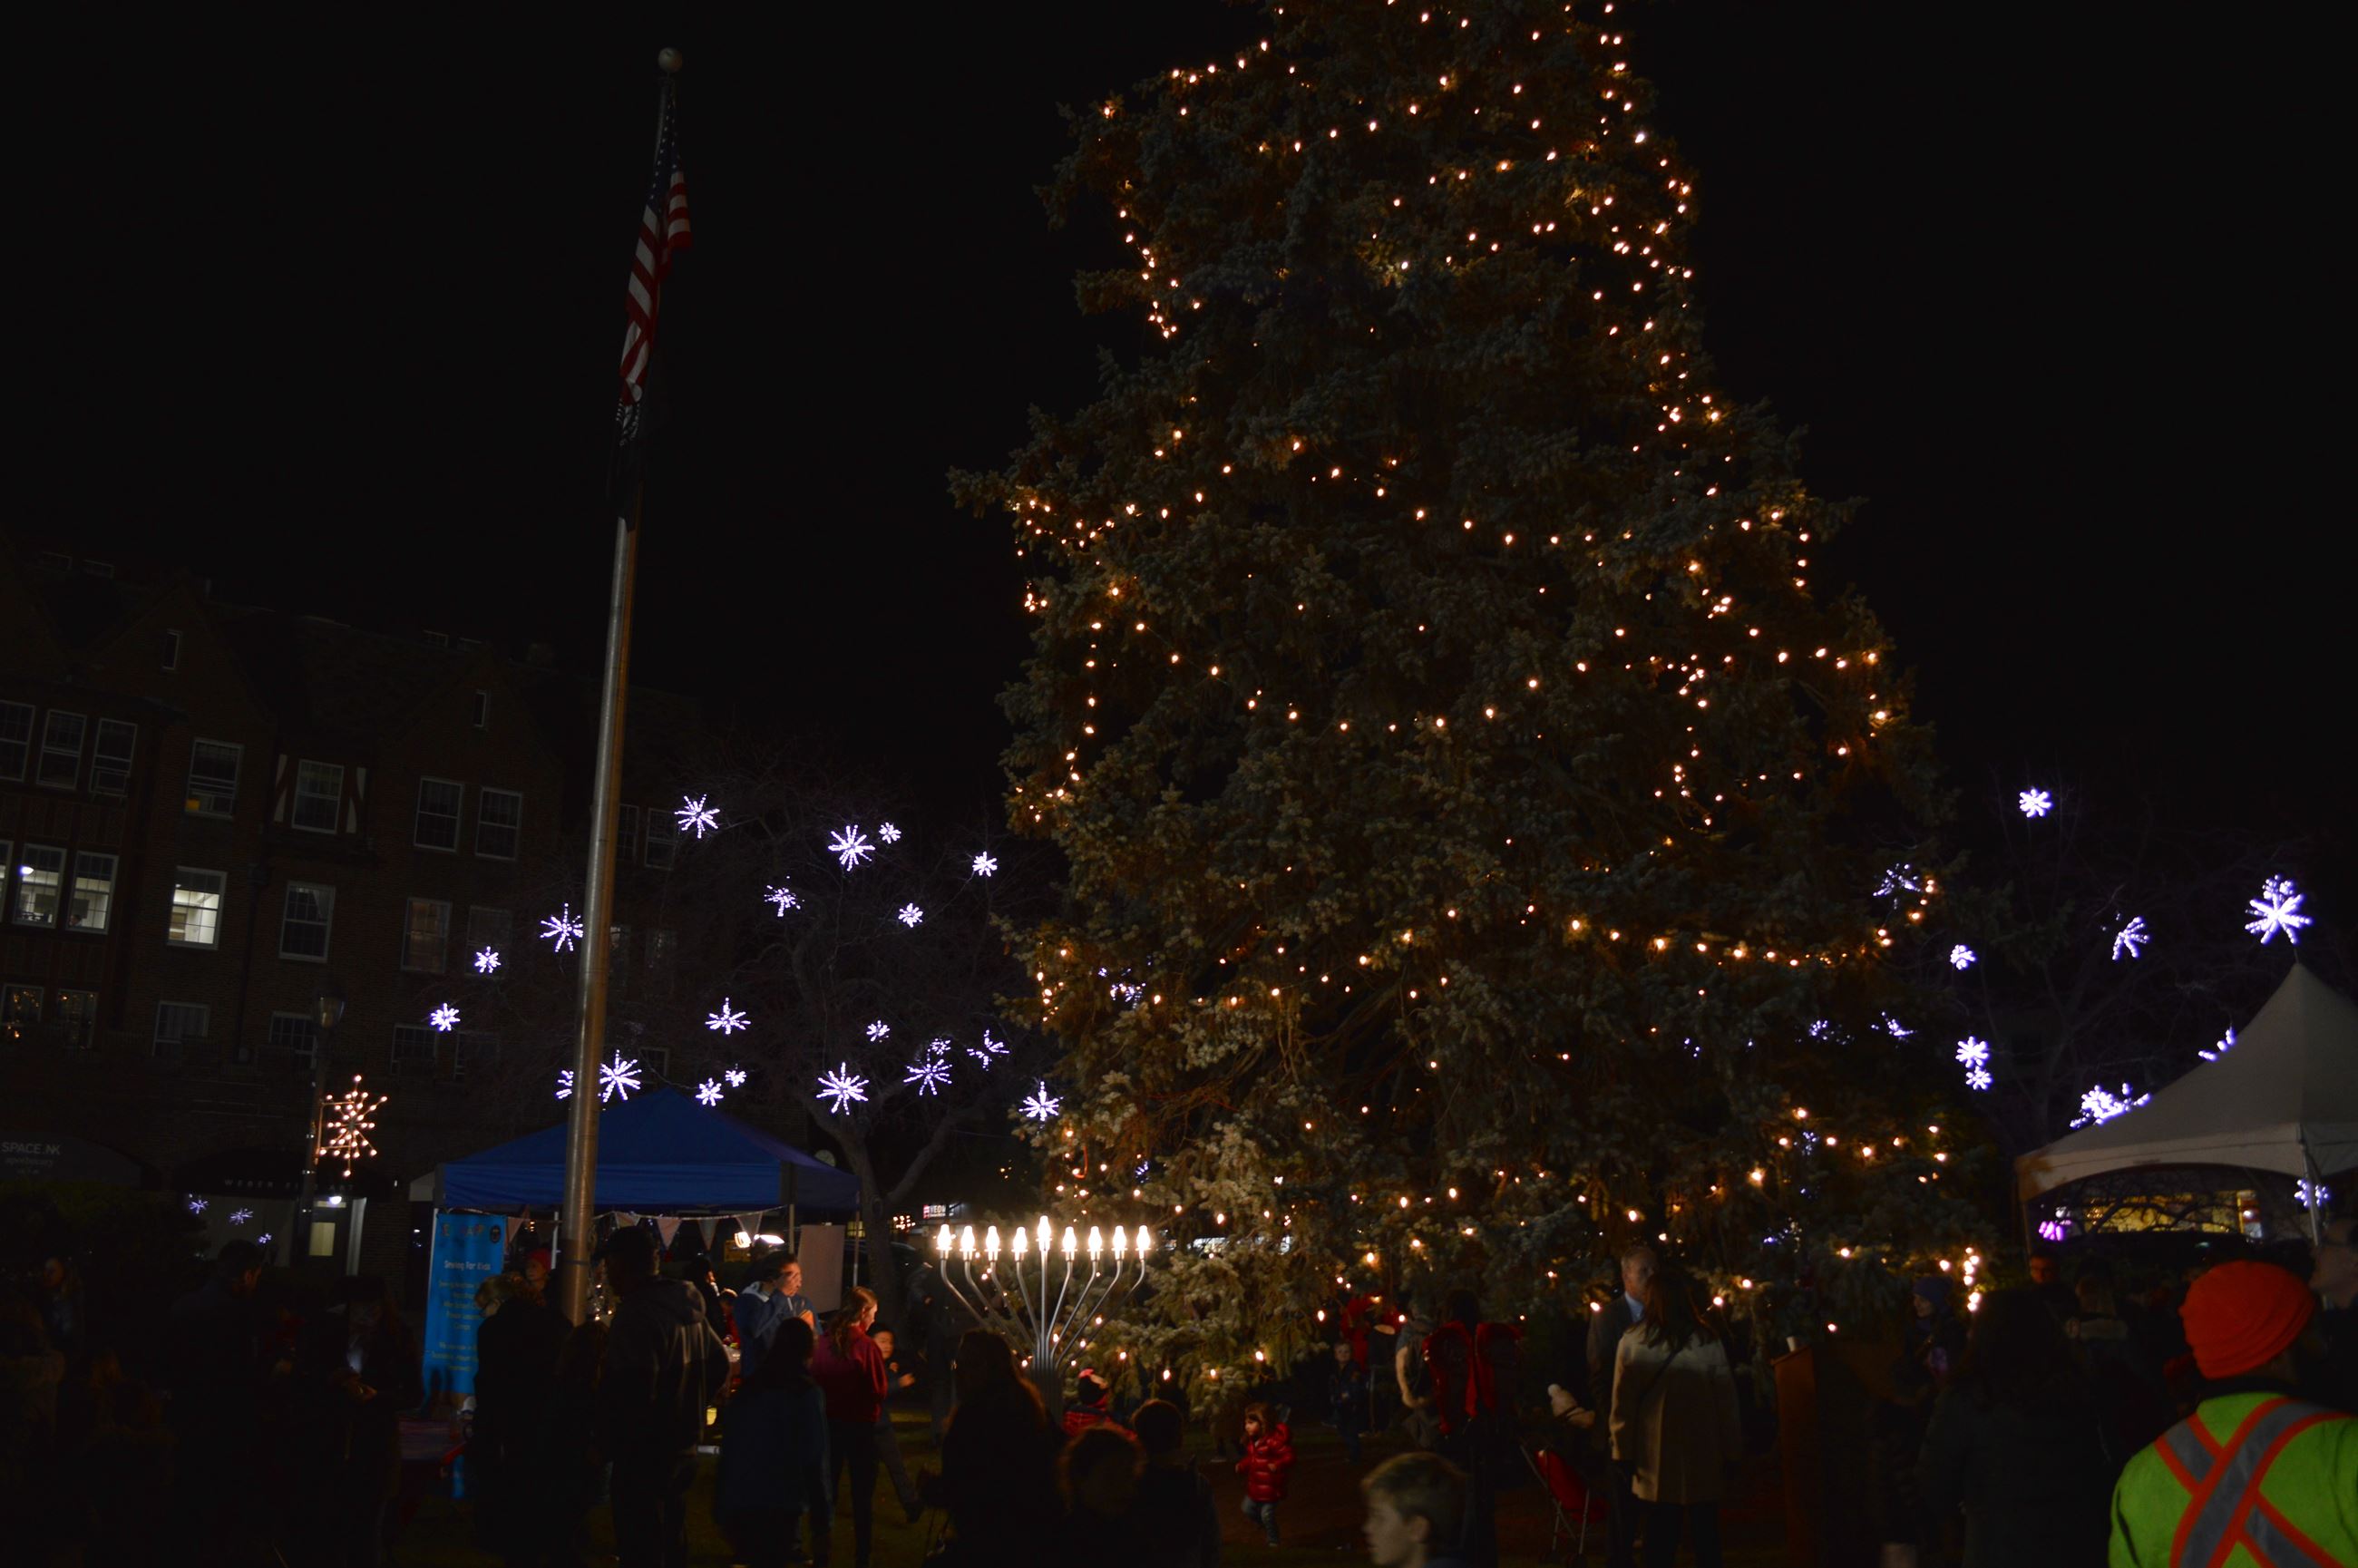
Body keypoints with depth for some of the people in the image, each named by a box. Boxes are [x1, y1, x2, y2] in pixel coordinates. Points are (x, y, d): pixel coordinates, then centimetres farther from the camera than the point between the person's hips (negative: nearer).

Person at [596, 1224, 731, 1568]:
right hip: (683, 1448, 9)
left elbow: (634, 1388, -27)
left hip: (645, 1455, -9)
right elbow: (720, 1364, 16)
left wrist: (615, 1440, -14)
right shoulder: (686, 1306, 9)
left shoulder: (636, 1312, -19)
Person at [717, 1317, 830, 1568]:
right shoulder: (806, 1391, -5)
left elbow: (729, 1446, 11)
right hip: (779, 1505, -4)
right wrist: (822, 1502, 0)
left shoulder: (748, 1387, 10)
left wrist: (721, 1501, 15)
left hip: (736, 1502, 4)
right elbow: (813, 1455, -9)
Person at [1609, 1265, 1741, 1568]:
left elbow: (1623, 1403, -2)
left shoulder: (1631, 1342, -8)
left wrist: (1624, 1452, 7)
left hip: (1655, 1460, 0)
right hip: (1703, 1458, 0)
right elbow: (1727, 1403, -4)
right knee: (1705, 1538, 12)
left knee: (1660, 1541, 8)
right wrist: (1731, 1453, 6)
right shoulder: (1708, 1343, -9)